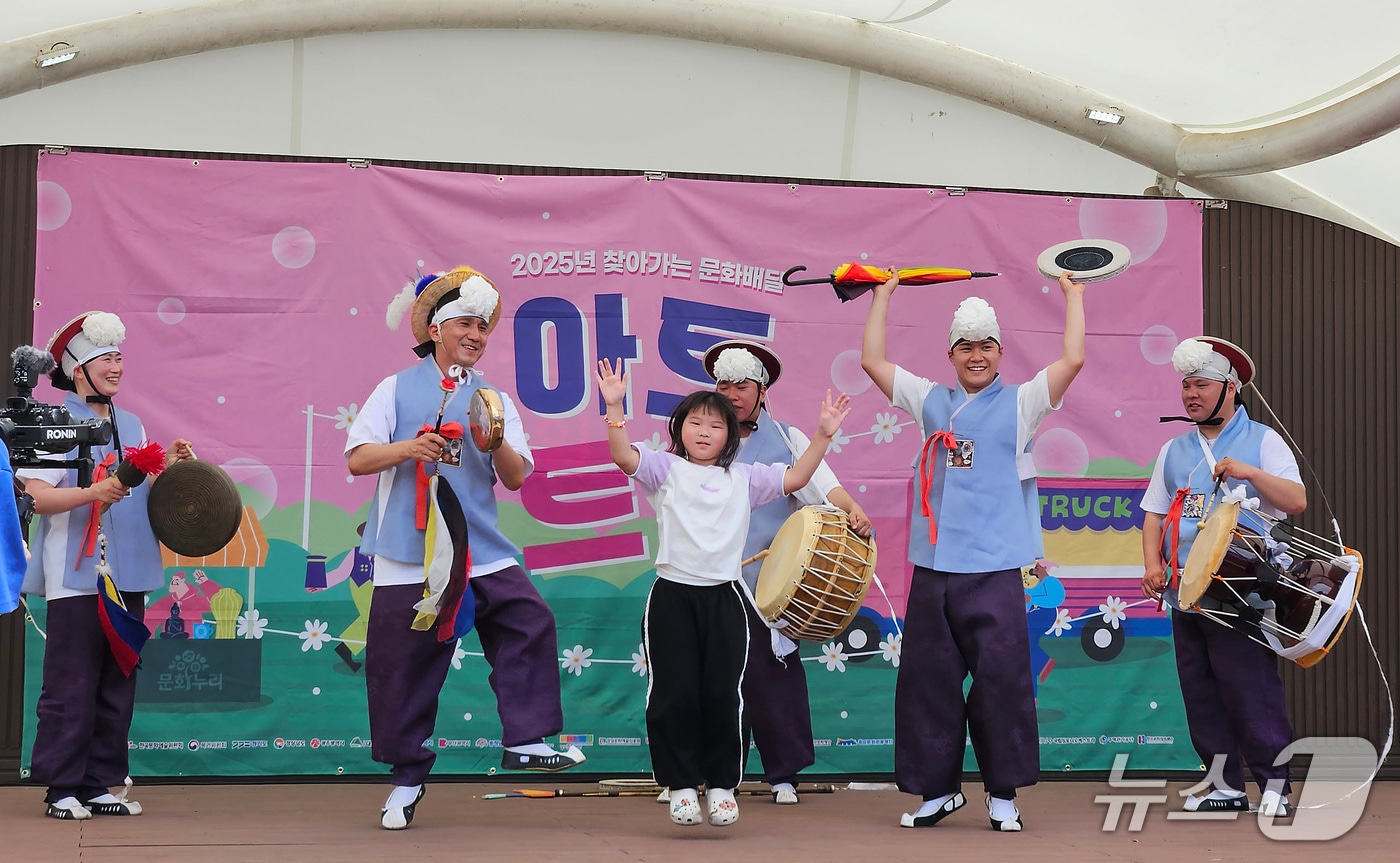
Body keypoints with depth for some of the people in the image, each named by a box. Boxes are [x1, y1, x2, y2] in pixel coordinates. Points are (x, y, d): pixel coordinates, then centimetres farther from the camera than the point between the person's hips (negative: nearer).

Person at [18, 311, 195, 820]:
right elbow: (37, 496, -13)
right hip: (76, 577, -6)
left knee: (117, 687, 7)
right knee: (71, 687, -5)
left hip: (127, 577, 7)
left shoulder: (131, 426, 18)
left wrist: (166, 467, 6)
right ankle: (62, 788, 3)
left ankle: (99, 784, 14)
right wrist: (96, 491, -24)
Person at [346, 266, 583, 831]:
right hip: (409, 556, -2)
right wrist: (407, 449, -18)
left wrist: (498, 444, -15)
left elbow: (516, 478, 6)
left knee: (530, 621, -15)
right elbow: (357, 459, -1)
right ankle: (406, 777, 16)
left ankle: (525, 741, -4)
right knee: (403, 663, 1)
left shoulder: (493, 400, 13)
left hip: (482, 550, 2)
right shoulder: (398, 389, 7)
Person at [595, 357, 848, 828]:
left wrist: (823, 435, -2)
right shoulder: (665, 469, 4)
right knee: (674, 695, 0)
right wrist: (615, 407, -24)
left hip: (724, 598, 2)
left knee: (724, 695, 1)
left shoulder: (743, 478, 12)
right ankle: (682, 785, 11)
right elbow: (623, 456, -11)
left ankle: (721, 784, 14)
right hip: (672, 597, -2)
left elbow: (794, 478, 7)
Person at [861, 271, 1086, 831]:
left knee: (1001, 679, -4)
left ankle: (1003, 794, 6)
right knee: (928, 680, 5)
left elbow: (1072, 359, -5)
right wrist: (883, 294, 21)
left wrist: (1073, 296, 4)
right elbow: (872, 361, 17)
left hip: (994, 570, -3)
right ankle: (937, 789, 17)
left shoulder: (1020, 403, 6)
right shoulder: (931, 401, 15)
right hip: (933, 568, 3)